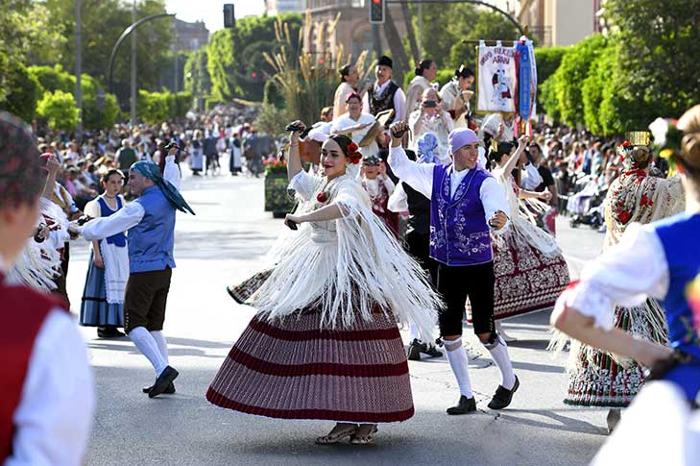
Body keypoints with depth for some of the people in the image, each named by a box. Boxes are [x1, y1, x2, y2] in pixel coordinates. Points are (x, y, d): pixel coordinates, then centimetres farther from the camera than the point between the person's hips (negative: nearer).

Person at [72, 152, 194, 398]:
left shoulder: (140, 207, -14)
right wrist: (170, 159, 49)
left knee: (134, 324, -8)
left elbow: (105, 227, -9)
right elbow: (172, 180, 34)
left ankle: (163, 369, -23)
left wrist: (80, 229, 7)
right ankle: (165, 381, 8)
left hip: (143, 271, -8)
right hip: (165, 269, 8)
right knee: (154, 326, 12)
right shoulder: (167, 197, 8)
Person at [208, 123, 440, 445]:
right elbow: (295, 178, 37)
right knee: (328, 345, 4)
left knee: (350, 344, -10)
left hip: (350, 274, -9)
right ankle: (345, 421, 8)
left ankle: (368, 419, -3)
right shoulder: (320, 185, 16)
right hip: (320, 272, 9)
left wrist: (300, 217, -33)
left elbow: (343, 207, -37)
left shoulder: (348, 187, -12)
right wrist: (294, 144, 26)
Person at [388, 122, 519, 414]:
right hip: (447, 267, 5)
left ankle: (509, 381, 26)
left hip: (479, 266, -5)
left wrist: (499, 222, -50)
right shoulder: (436, 176, 4)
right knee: (449, 333, 7)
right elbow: (400, 166, 13)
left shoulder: (485, 182, -11)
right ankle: (466, 397, 18)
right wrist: (396, 140, -4)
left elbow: (496, 214, -26)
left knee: (484, 331, -1)